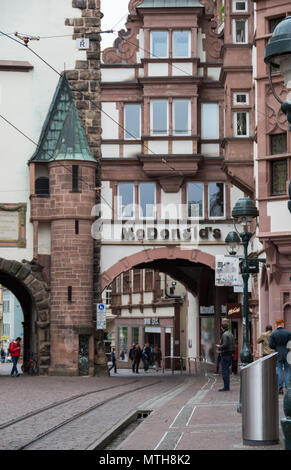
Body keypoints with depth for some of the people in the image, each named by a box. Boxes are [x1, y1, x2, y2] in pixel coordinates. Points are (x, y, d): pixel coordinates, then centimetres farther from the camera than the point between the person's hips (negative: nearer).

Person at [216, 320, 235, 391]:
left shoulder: (225, 334, -16)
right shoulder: (230, 333, 14)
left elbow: (225, 345, -25)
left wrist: (219, 347, -5)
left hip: (225, 355, -9)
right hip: (230, 354, 9)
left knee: (224, 371, -6)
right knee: (226, 371, 14)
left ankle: (226, 387, -7)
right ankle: (226, 387, 17)